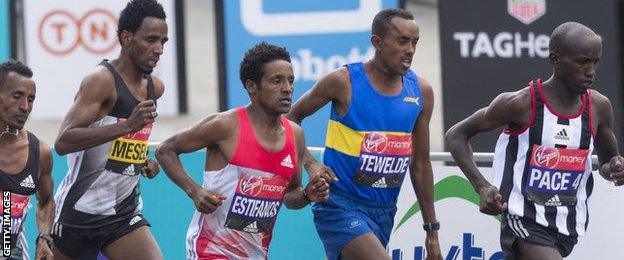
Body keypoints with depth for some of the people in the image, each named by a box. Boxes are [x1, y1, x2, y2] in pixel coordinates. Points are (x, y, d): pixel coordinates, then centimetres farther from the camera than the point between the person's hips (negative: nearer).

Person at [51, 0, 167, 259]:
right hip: (81, 210, -6)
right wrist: (128, 125, -35)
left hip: (125, 214, 6)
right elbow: (63, 142, -28)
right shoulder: (101, 80, -16)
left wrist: (143, 160, 11)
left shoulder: (155, 87, 8)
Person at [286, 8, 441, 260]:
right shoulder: (344, 82, -9)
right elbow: (292, 117, 4)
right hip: (341, 207, -6)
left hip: (384, 211, 6)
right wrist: (310, 165, -11)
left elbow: (420, 163, 13)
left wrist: (432, 230, 13)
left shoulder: (421, 91, 5)